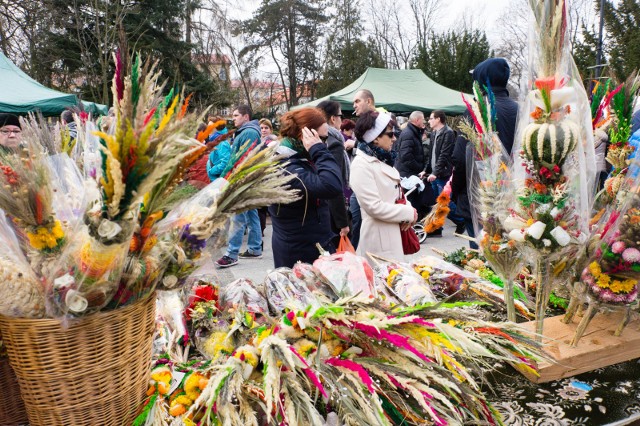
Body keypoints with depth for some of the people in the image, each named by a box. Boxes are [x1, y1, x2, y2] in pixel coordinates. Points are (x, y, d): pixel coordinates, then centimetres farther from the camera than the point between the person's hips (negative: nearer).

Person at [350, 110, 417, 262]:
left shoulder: (382, 159, 12)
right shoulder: (361, 164, -16)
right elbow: (374, 207, -22)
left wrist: (407, 212, -1)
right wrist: (409, 213, -13)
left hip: (393, 232, 9)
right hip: (379, 236, -9)